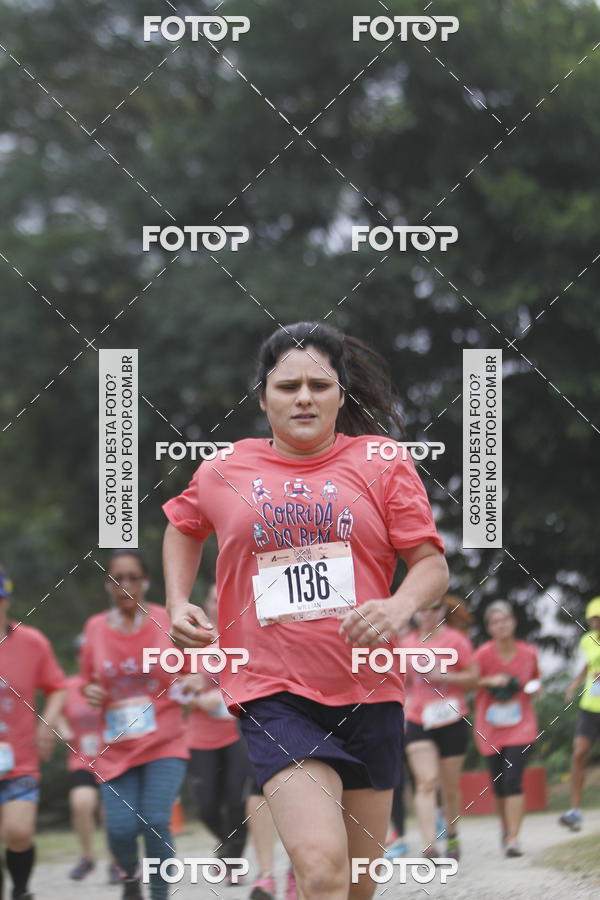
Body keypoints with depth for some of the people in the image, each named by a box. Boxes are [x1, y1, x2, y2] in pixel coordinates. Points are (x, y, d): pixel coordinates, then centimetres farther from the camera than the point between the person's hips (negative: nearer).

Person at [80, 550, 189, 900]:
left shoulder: (167, 622, -3)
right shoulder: (95, 628, 4)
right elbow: (89, 681, 17)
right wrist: (90, 691, -6)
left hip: (164, 743, -2)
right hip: (117, 749, 2)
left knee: (156, 822, -17)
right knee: (120, 829, -8)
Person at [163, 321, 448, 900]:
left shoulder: (380, 463, 4)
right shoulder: (223, 472, 7)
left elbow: (433, 564, 2)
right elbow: (183, 527, 28)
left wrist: (398, 608, -20)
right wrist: (178, 604, 12)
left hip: (367, 693, 2)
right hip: (272, 694, -2)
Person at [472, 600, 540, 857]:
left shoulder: (528, 653, -1)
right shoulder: (484, 654, -9)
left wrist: (534, 689, -5)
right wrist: (490, 681, -20)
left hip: (521, 726, 0)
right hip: (490, 728, 0)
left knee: (513, 780, -16)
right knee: (499, 784, 8)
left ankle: (513, 839, -18)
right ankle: (507, 828, 35)